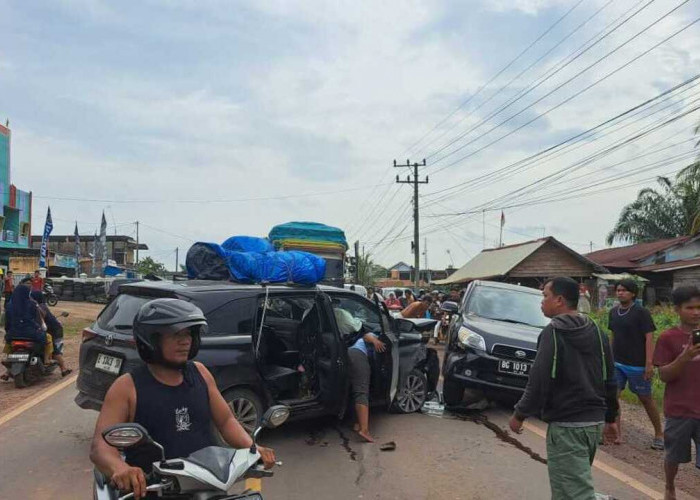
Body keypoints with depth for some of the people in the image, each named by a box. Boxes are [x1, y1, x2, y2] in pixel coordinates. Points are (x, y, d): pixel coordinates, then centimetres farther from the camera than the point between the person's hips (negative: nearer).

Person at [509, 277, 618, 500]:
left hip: (566, 425, -8)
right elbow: (610, 380, 14)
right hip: (594, 422, 8)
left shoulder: (553, 332, -12)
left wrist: (520, 414, -7)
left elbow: (539, 381, -17)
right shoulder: (596, 331, 10)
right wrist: (610, 418, 22)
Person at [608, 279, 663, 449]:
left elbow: (649, 338, -14)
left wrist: (649, 364, -19)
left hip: (637, 365, -5)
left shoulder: (641, 313, -11)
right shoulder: (613, 312, 7)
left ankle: (659, 434, 26)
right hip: (616, 363, 5)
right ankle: (617, 434, 8)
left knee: (646, 399, 8)